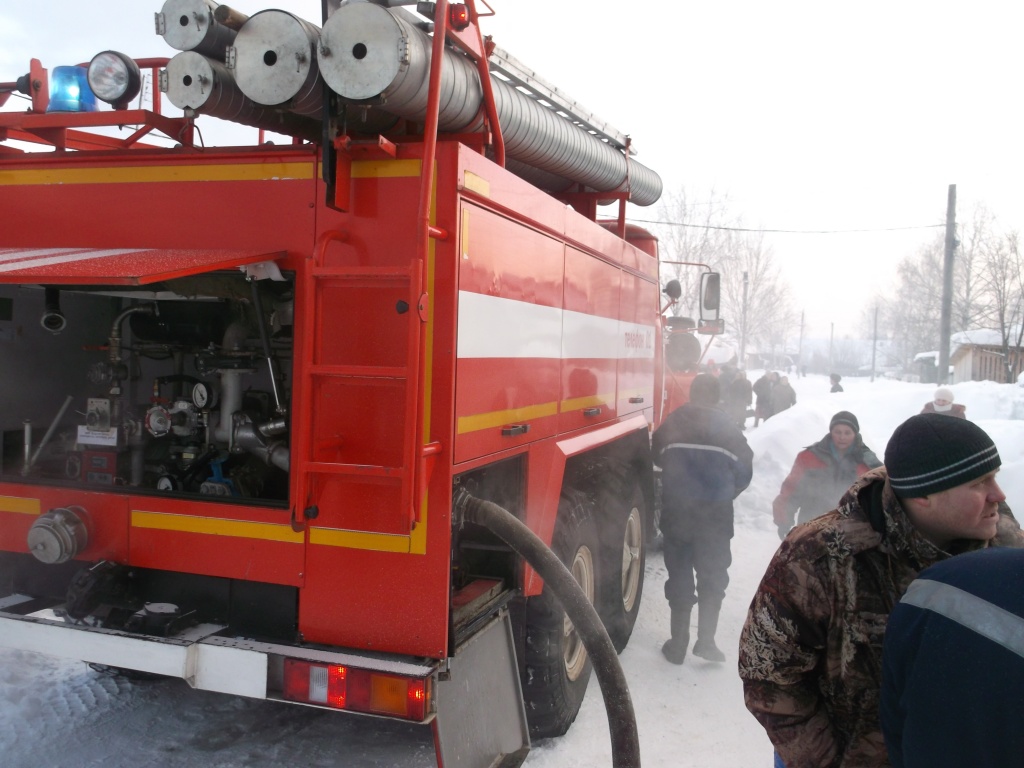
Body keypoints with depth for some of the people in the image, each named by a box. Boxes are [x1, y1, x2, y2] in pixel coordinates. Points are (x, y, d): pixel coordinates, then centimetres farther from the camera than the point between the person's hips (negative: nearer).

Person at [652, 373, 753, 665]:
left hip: (675, 512, 1)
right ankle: (706, 640, 6)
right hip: (715, 514, -1)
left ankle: (678, 643, 15)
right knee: (713, 577, 13)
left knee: (679, 576, 12)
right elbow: (744, 470, 0)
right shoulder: (727, 429, -3)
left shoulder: (671, 425, -1)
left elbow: (657, 458, 8)